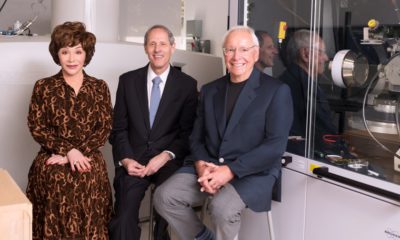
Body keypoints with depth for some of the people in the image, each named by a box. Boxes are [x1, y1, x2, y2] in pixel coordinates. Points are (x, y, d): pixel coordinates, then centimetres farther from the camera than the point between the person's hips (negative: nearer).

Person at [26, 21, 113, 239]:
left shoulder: (99, 87, 10)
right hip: (51, 157, 0)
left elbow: (104, 129, 2)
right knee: (58, 180, -32)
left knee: (88, 180, -31)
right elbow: (36, 128, 1)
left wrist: (74, 153, -11)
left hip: (88, 157, 1)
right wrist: (68, 150, -14)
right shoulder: (43, 87, 7)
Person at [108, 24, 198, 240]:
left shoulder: (187, 85, 5)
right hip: (133, 160, 1)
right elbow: (118, 128, 8)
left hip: (169, 161, -1)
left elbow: (188, 133, 2)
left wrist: (166, 156, -13)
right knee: (124, 214, -22)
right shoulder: (128, 80, 10)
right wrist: (125, 159, -8)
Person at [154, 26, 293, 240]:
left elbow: (275, 146, -11)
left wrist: (231, 170, -19)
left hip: (252, 172, -5)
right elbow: (196, 137, 13)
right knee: (164, 196, -16)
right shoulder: (209, 90, 13)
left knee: (222, 208, -33)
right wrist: (201, 165, -9)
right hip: (208, 167, 5)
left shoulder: (277, 91, -3)